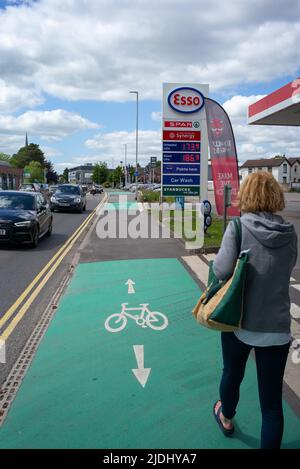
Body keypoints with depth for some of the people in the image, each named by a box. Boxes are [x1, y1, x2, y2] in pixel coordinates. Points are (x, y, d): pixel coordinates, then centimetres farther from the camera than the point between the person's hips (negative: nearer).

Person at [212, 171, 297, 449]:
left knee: (232, 374, 27)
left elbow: (222, 270, -22)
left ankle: (226, 418, 54)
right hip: (276, 327, 1)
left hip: (239, 322, -1)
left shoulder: (238, 228, -15)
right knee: (272, 401, 11)